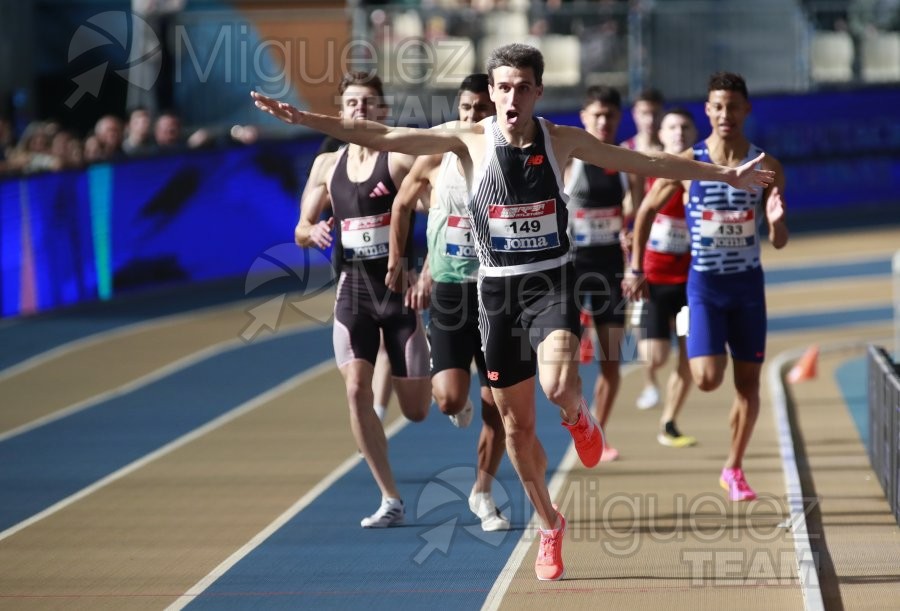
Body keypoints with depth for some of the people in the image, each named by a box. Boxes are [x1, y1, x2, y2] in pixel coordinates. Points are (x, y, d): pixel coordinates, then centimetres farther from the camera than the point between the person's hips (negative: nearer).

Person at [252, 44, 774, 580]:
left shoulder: (562, 141, -2)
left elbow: (648, 162, 4)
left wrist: (725, 174, 5)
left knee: (560, 388, -28)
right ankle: (550, 525, 26)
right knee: (516, 424, 7)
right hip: (497, 288, 1)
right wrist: (302, 118, -14)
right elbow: (384, 137, -8)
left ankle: (580, 419, 10)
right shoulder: (471, 140, -4)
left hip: (552, 280, -1)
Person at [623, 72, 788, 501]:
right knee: (707, 379, -17)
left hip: (748, 284, 2)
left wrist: (776, 220, -25)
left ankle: (734, 470, 19)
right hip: (704, 284, -2)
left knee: (748, 383, 4)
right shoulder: (687, 164, -7)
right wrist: (636, 269, 4)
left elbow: (779, 243, -2)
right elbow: (647, 210, 6)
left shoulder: (766, 168, -4)